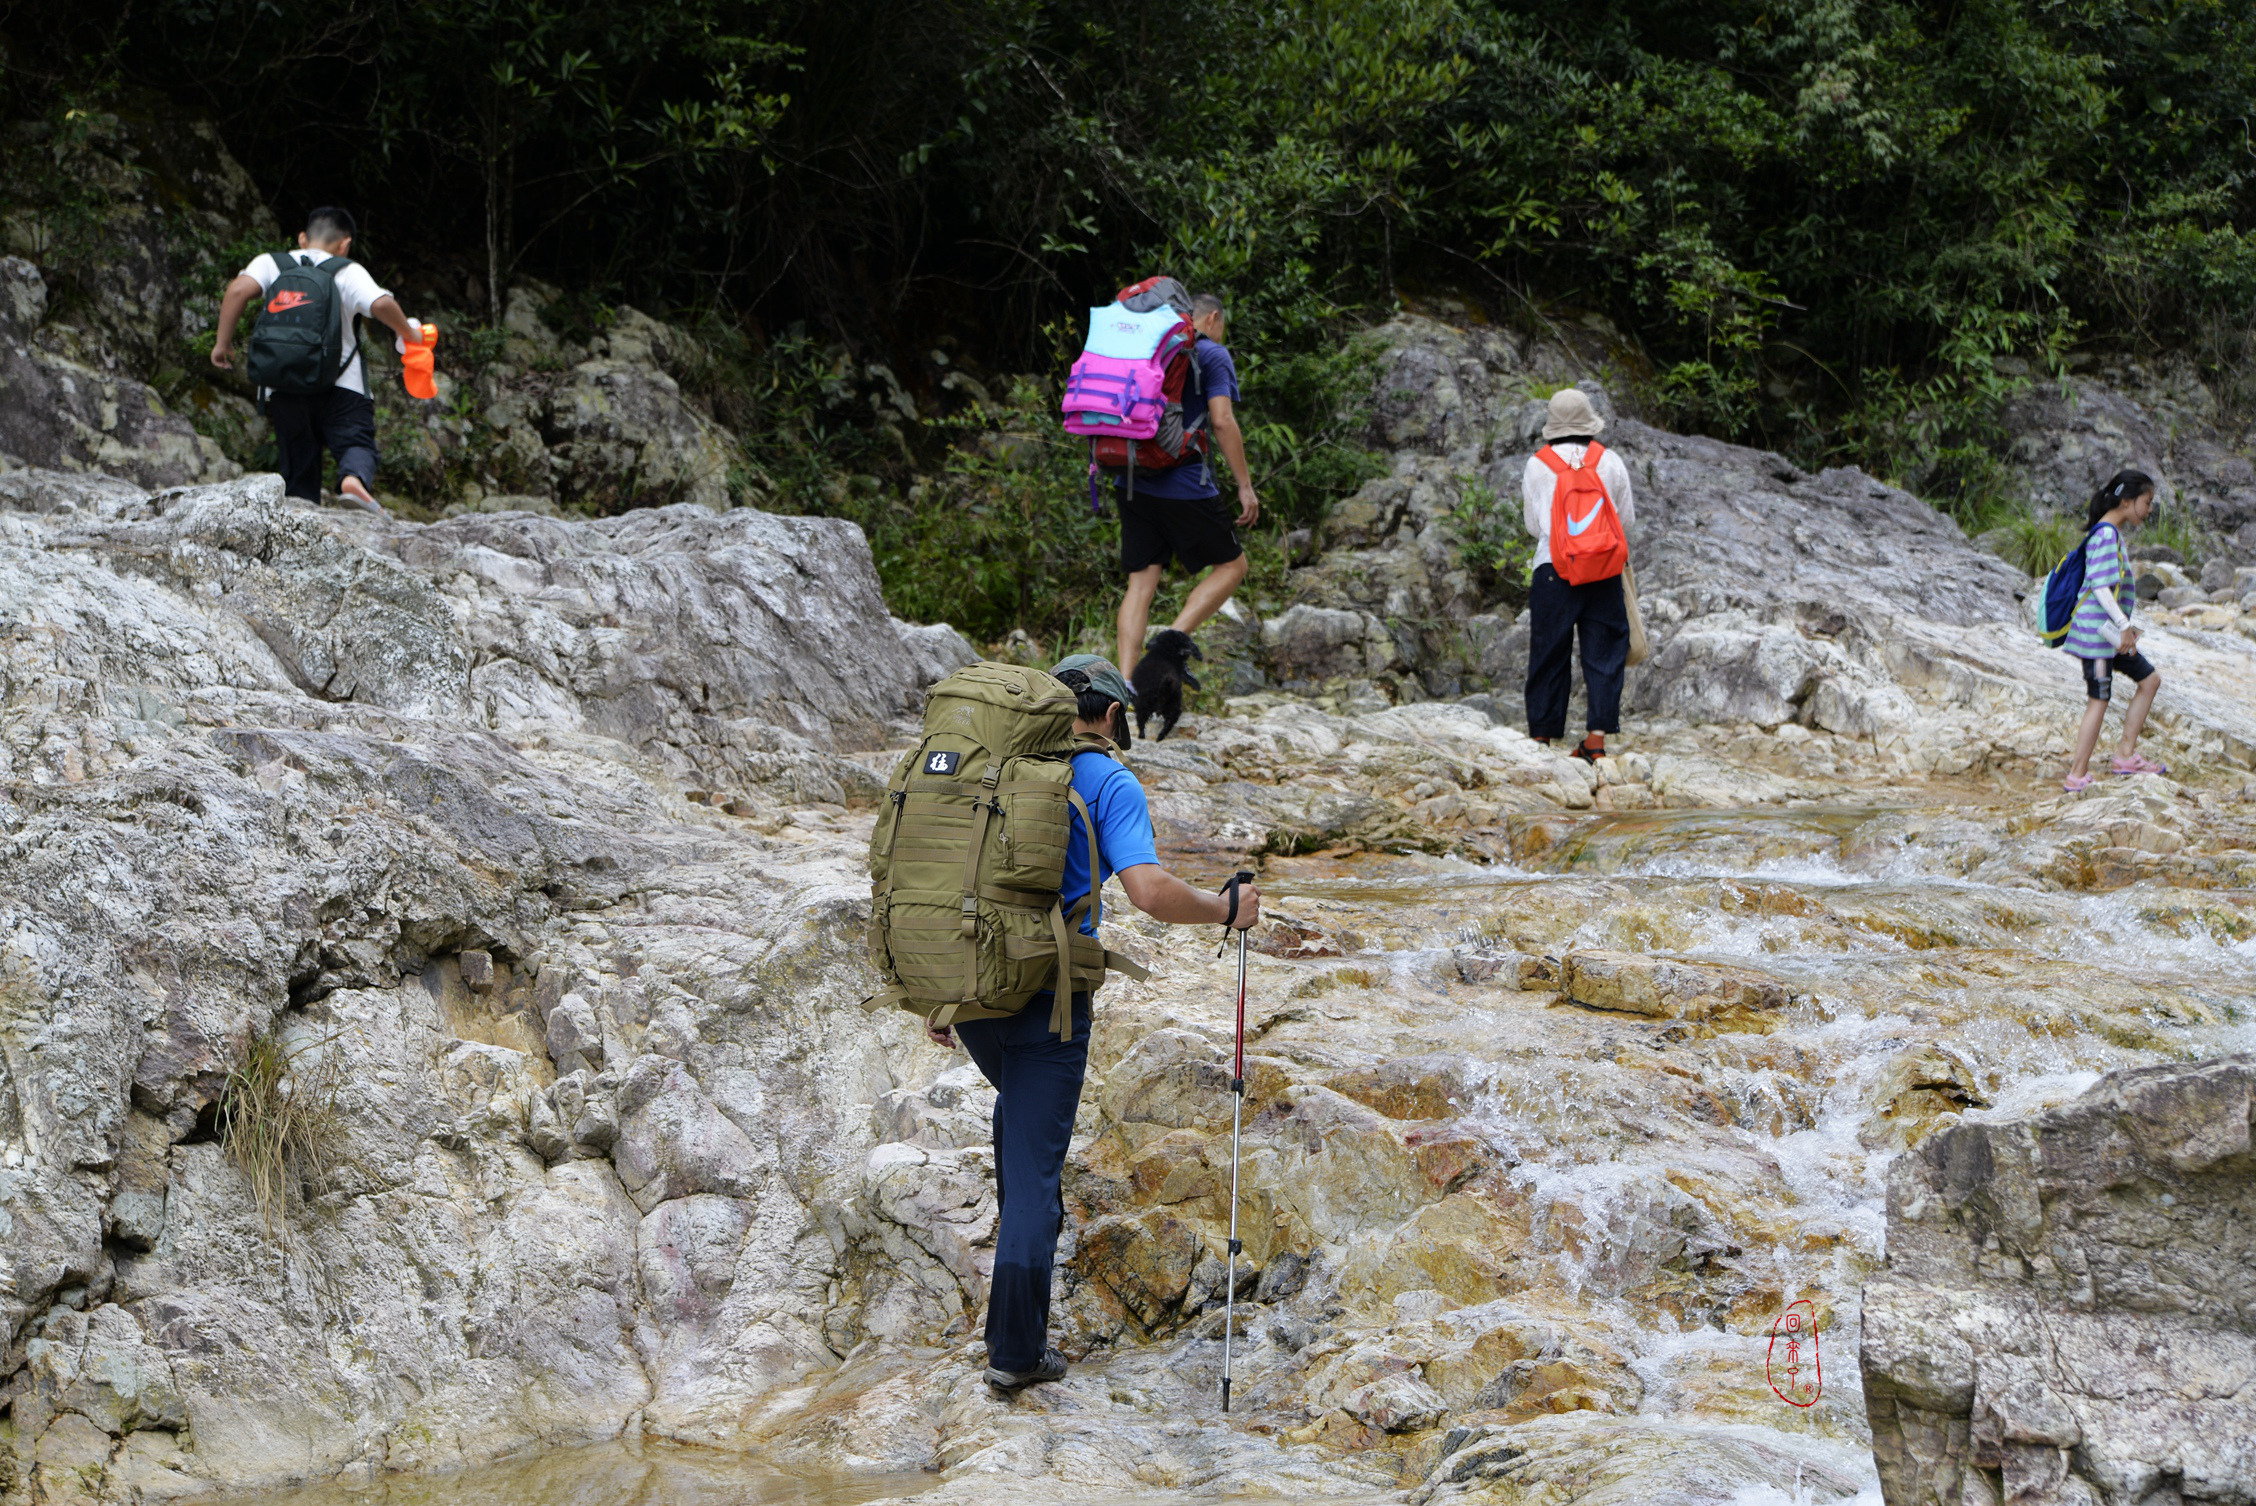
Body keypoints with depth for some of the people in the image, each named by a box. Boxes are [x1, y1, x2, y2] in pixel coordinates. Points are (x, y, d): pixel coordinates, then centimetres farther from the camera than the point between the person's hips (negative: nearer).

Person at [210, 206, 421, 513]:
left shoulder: (271, 264, 10)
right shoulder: (348, 272, 2)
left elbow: (238, 290, -7)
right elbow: (381, 304, -13)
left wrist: (223, 342, -2)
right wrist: (408, 333, 5)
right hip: (341, 385, -3)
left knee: (297, 457, 14)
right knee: (356, 442, -2)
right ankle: (355, 478, -35)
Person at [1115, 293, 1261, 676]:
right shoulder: (1212, 355, -2)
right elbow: (1222, 421, -12)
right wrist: (1245, 485, -9)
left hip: (1133, 482, 6)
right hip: (1185, 485, -6)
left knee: (1141, 582, 5)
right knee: (1231, 565, 10)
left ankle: (1125, 683, -6)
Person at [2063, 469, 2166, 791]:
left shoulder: (2113, 533, 14)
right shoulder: (2106, 533, -16)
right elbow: (2100, 586, -22)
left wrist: (2124, 626, 19)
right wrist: (2123, 625, -21)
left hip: (2109, 629, 10)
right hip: (2095, 629, -10)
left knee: (2150, 679, 14)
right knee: (2099, 700, -6)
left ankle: (2125, 754, 16)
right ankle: (2077, 775, -1)